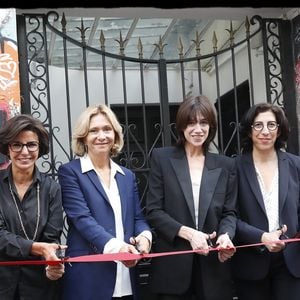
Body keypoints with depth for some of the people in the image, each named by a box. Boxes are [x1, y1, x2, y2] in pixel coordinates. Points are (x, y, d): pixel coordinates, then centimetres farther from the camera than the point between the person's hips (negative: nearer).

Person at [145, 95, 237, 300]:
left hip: (213, 264, 2)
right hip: (173, 264, -2)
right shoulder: (162, 158, 3)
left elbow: (230, 212, 10)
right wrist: (188, 232, -14)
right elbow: (153, 211, -2)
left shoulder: (225, 165, 10)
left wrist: (226, 235, -12)